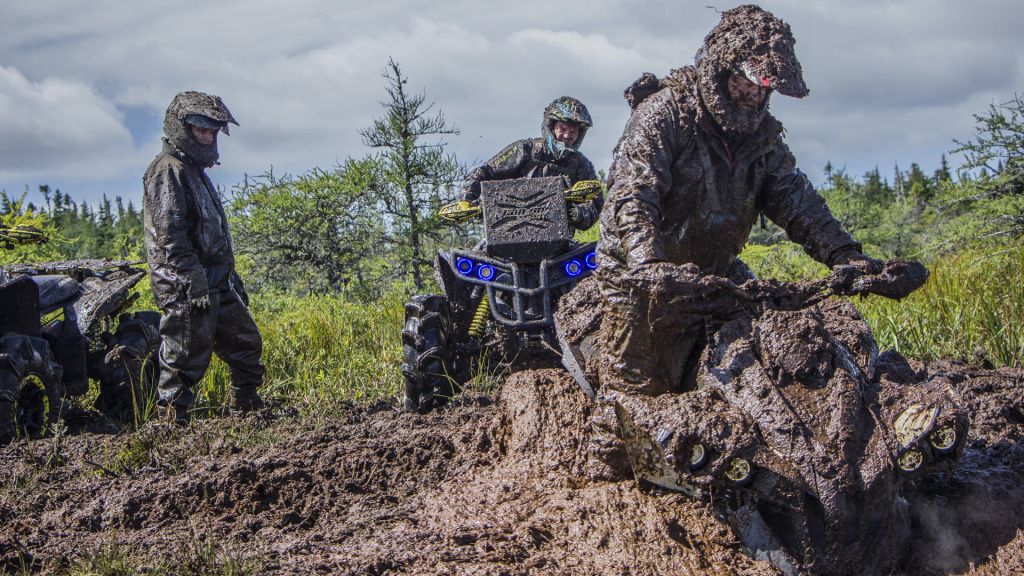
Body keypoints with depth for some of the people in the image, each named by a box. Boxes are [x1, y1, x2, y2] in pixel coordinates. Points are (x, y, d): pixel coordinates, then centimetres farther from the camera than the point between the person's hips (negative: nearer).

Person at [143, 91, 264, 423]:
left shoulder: (195, 171, 21)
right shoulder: (169, 171, -11)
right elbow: (170, 235, -20)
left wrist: (233, 279, 25)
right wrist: (195, 282, -25)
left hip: (216, 286, 10)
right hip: (186, 289, -10)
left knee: (246, 344, 13)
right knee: (186, 358, -6)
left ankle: (246, 408, 21)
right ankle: (173, 422, 0)